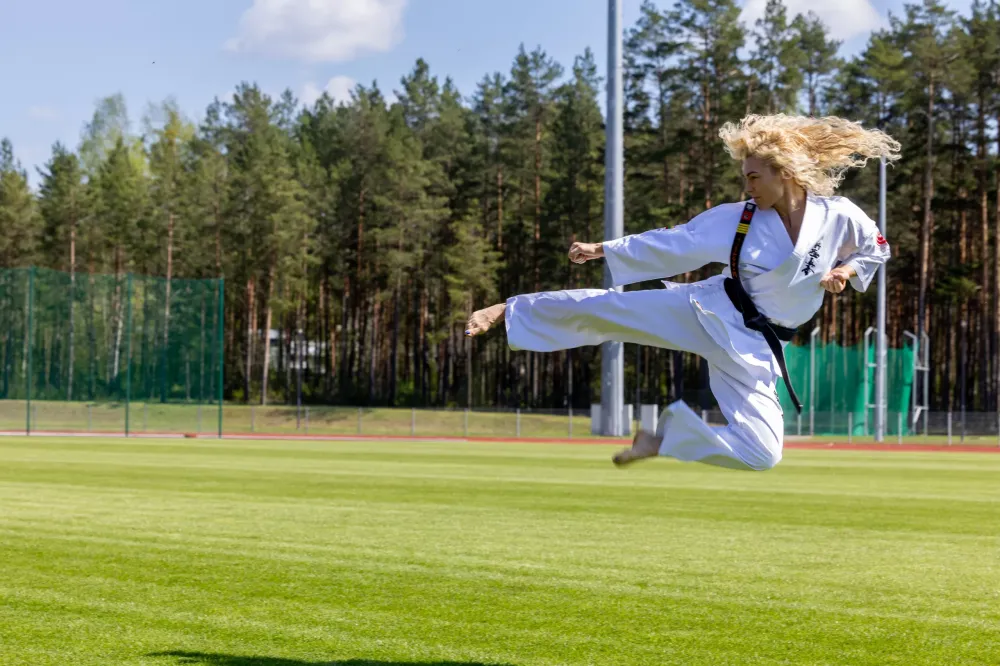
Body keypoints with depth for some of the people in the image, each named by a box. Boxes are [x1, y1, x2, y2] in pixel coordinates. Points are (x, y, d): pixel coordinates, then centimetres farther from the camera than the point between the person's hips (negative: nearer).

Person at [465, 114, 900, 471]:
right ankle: (510, 311, 11)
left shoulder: (839, 216, -9)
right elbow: (669, 244, -1)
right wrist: (603, 249, -3)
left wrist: (847, 270, -10)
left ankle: (664, 437, 14)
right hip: (708, 315, 0)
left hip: (755, 347, 0)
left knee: (759, 454, -7)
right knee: (603, 309, -7)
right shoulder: (737, 219, -7)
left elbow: (876, 249, 10)